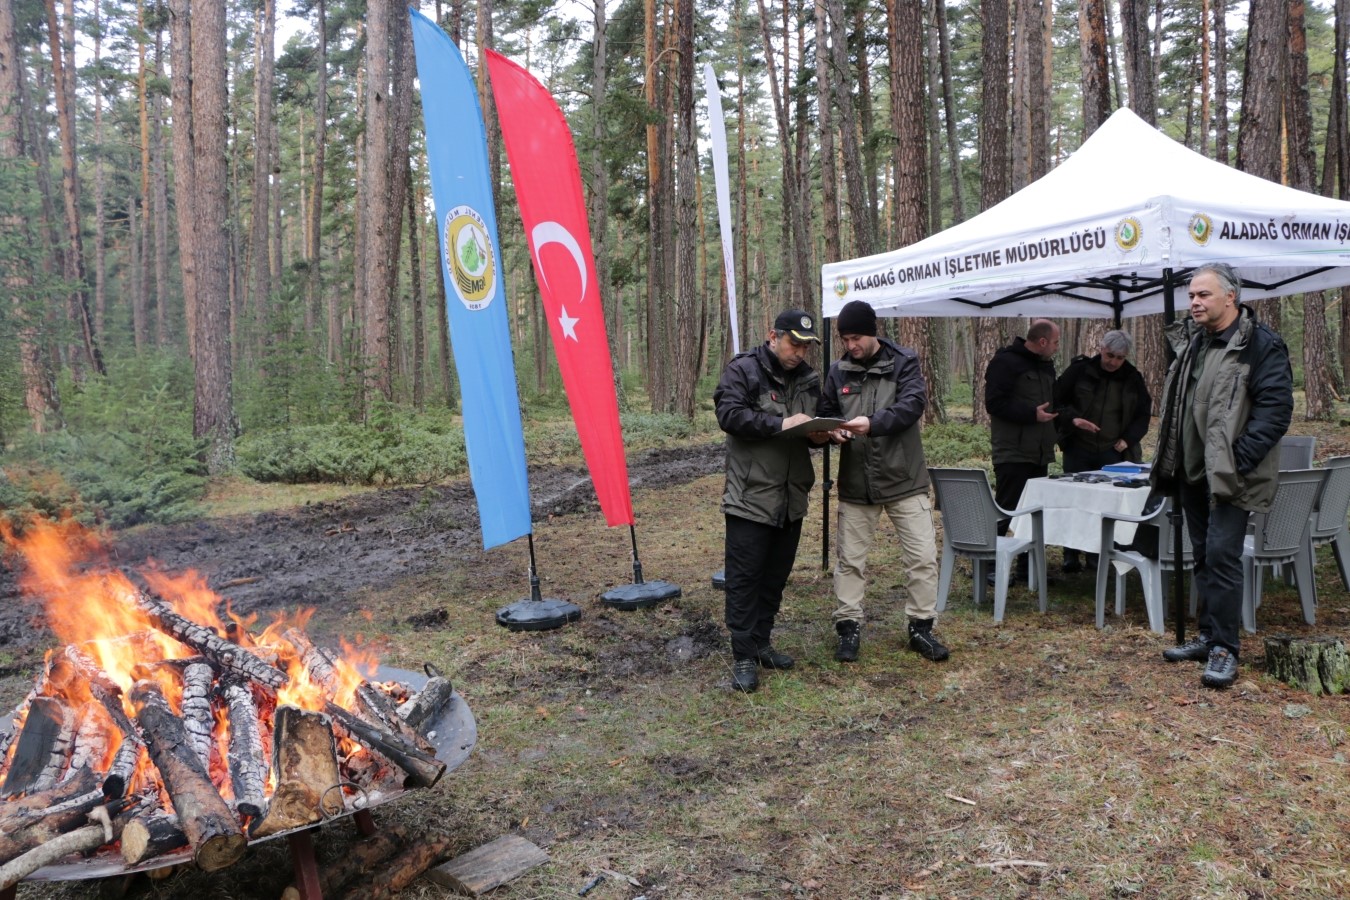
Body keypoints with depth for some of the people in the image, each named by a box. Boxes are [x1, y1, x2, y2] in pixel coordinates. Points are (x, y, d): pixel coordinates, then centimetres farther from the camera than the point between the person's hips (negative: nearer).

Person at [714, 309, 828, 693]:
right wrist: (780, 424, -22)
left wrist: (820, 434, -1)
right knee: (744, 576, -3)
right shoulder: (742, 370, -6)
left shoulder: (809, 379, 14)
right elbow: (729, 415, -18)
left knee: (776, 575, 14)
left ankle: (761, 642, 27)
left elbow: (816, 426, 23)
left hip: (791, 498, 7)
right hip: (750, 495, -6)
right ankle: (743, 656, 4)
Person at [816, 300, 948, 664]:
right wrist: (833, 429, -15)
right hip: (855, 483, 2)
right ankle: (849, 627, 20)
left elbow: (913, 404, -18)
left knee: (923, 556, 3)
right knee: (850, 559, 8)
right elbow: (825, 413, 9)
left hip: (904, 480, -2)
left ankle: (921, 628, 19)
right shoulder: (838, 371, 4)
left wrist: (874, 423, -34)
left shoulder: (904, 363, -4)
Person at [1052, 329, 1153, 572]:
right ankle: (1071, 555, 7)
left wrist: (1129, 438, 1)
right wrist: (1072, 418, -19)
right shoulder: (1079, 370, -4)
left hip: (1112, 452, 2)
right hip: (1078, 450, -2)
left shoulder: (1133, 379, 4)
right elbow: (1056, 401, -1)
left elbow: (1144, 413, 14)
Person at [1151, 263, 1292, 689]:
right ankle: (1208, 635, 25)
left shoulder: (1261, 345, -11)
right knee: (1203, 555, 14)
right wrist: (1170, 459, 15)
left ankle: (1224, 649, 0)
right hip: (1192, 471, 8)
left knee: (1222, 556, -10)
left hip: (1230, 476, -8)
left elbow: (1275, 408, -16)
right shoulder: (1192, 342, 14)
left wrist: (1238, 459, -22)